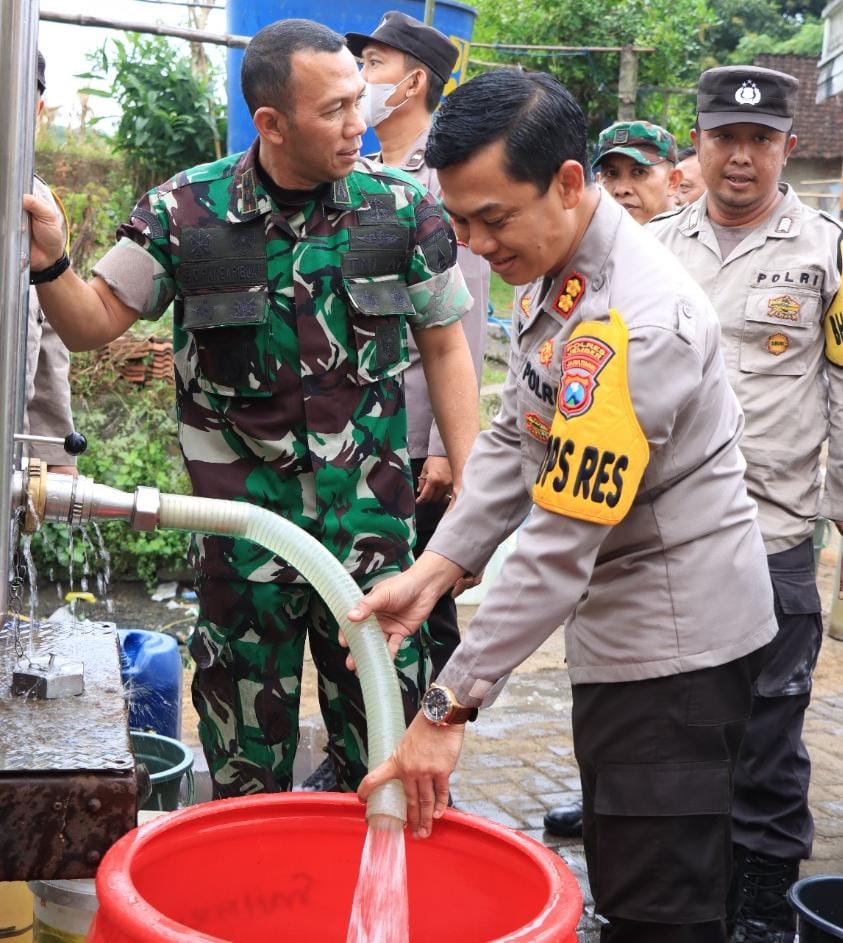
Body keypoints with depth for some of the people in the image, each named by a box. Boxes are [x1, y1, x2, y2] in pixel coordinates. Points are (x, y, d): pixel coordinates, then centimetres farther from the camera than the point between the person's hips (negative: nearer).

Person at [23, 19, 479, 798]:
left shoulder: (402, 210, -3)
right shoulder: (186, 212, -5)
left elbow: (445, 348, 5)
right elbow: (96, 323, 2)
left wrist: (471, 483, 1)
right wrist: (49, 265, -18)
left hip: (370, 511, 0)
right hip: (240, 519, 0)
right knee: (246, 743, 13)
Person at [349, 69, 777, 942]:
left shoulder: (633, 322, -27)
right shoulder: (550, 273, 3)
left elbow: (560, 546, -28)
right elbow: (515, 439, 8)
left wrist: (449, 705, -24)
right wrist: (432, 570, -4)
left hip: (674, 638, -9)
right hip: (621, 628, 10)